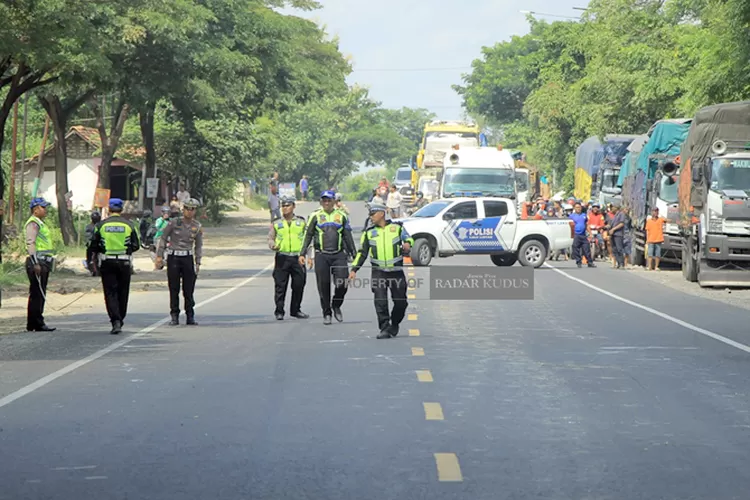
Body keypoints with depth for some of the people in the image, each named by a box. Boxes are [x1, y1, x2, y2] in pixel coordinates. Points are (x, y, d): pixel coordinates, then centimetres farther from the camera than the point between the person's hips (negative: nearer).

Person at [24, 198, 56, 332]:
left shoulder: (40, 223, 22)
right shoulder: (33, 223, -11)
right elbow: (30, 243, -19)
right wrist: (35, 263, -24)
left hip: (43, 263, 11)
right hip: (37, 263, -11)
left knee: (40, 294, 11)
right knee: (37, 294, -10)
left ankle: (33, 325, 15)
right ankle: (37, 324, -12)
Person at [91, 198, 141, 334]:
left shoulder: (101, 225, -1)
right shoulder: (129, 225, -1)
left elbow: (94, 245, 0)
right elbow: (136, 245, 0)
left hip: (106, 262, -1)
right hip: (124, 262, 1)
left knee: (110, 293, -1)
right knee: (122, 292, 13)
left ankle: (115, 320, -17)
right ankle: (120, 320, 22)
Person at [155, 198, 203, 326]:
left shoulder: (197, 227, 4)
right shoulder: (173, 223, -4)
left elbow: (198, 246, 12)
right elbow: (162, 239, 1)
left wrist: (198, 263, 8)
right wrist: (159, 256, -4)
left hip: (188, 258, 2)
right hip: (173, 258, -2)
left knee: (189, 290, 0)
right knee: (174, 289, 1)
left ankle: (190, 317, 7)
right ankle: (174, 317, 7)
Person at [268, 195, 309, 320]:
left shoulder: (301, 222, 11)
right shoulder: (276, 223, 10)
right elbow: (270, 237, 9)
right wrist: (272, 244, -15)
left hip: (298, 258, 1)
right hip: (282, 257, -1)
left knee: (299, 285, 4)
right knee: (280, 285, -4)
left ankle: (295, 310, 17)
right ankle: (279, 311, 2)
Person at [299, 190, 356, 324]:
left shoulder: (341, 216, 10)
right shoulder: (315, 216, 6)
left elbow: (348, 236, 15)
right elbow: (308, 235, 7)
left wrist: (354, 254, 13)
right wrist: (302, 254, 0)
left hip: (339, 254, 1)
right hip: (321, 255, -1)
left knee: (342, 283, -9)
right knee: (324, 285, 1)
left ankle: (336, 305, 17)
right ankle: (326, 313, 12)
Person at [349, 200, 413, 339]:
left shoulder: (397, 227, 5)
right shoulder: (369, 232, 8)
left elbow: (408, 238, 12)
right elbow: (362, 252, 10)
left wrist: (407, 244, -13)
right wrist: (354, 269, 2)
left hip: (396, 271, 0)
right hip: (378, 272, 0)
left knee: (401, 302, 6)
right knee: (380, 302, -12)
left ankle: (394, 324, 29)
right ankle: (385, 329, -8)